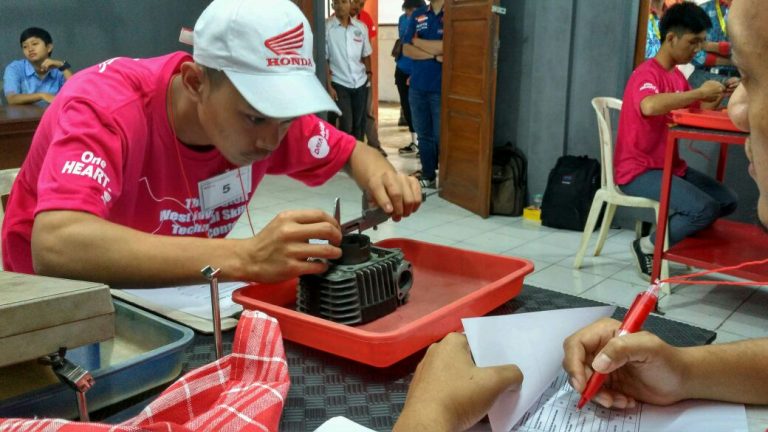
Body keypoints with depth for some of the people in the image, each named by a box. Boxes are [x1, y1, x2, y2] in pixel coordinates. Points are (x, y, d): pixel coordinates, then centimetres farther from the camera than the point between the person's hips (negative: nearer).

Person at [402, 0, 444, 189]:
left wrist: (417, 41, -3)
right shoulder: (417, 16, 10)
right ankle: (428, 176, 23)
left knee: (441, 137, 1)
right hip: (417, 86, 5)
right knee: (424, 135, 12)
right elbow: (406, 49, 3)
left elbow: (445, 47, -17)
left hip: (442, 88, -5)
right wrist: (435, 55, -11)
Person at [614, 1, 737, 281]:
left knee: (728, 201, 4)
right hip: (639, 171, -9)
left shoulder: (678, 76, 12)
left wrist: (719, 95, -1)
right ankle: (648, 247, -3)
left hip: (670, 165, 9)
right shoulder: (647, 74, -18)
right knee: (706, 210, -22)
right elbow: (649, 106, -41)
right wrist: (699, 92, -30)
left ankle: (669, 234, 13)